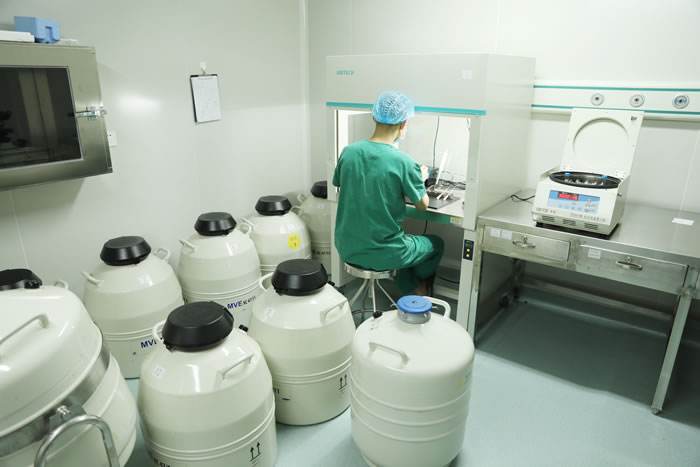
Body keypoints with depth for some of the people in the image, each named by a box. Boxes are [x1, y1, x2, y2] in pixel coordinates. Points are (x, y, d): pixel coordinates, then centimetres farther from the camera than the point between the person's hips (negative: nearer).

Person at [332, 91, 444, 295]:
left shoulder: (349, 152, -8)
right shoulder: (404, 163, -20)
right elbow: (422, 205, -4)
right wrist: (421, 179, 17)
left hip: (347, 249, 5)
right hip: (382, 255, -5)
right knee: (436, 244, 25)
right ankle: (419, 292, 46)